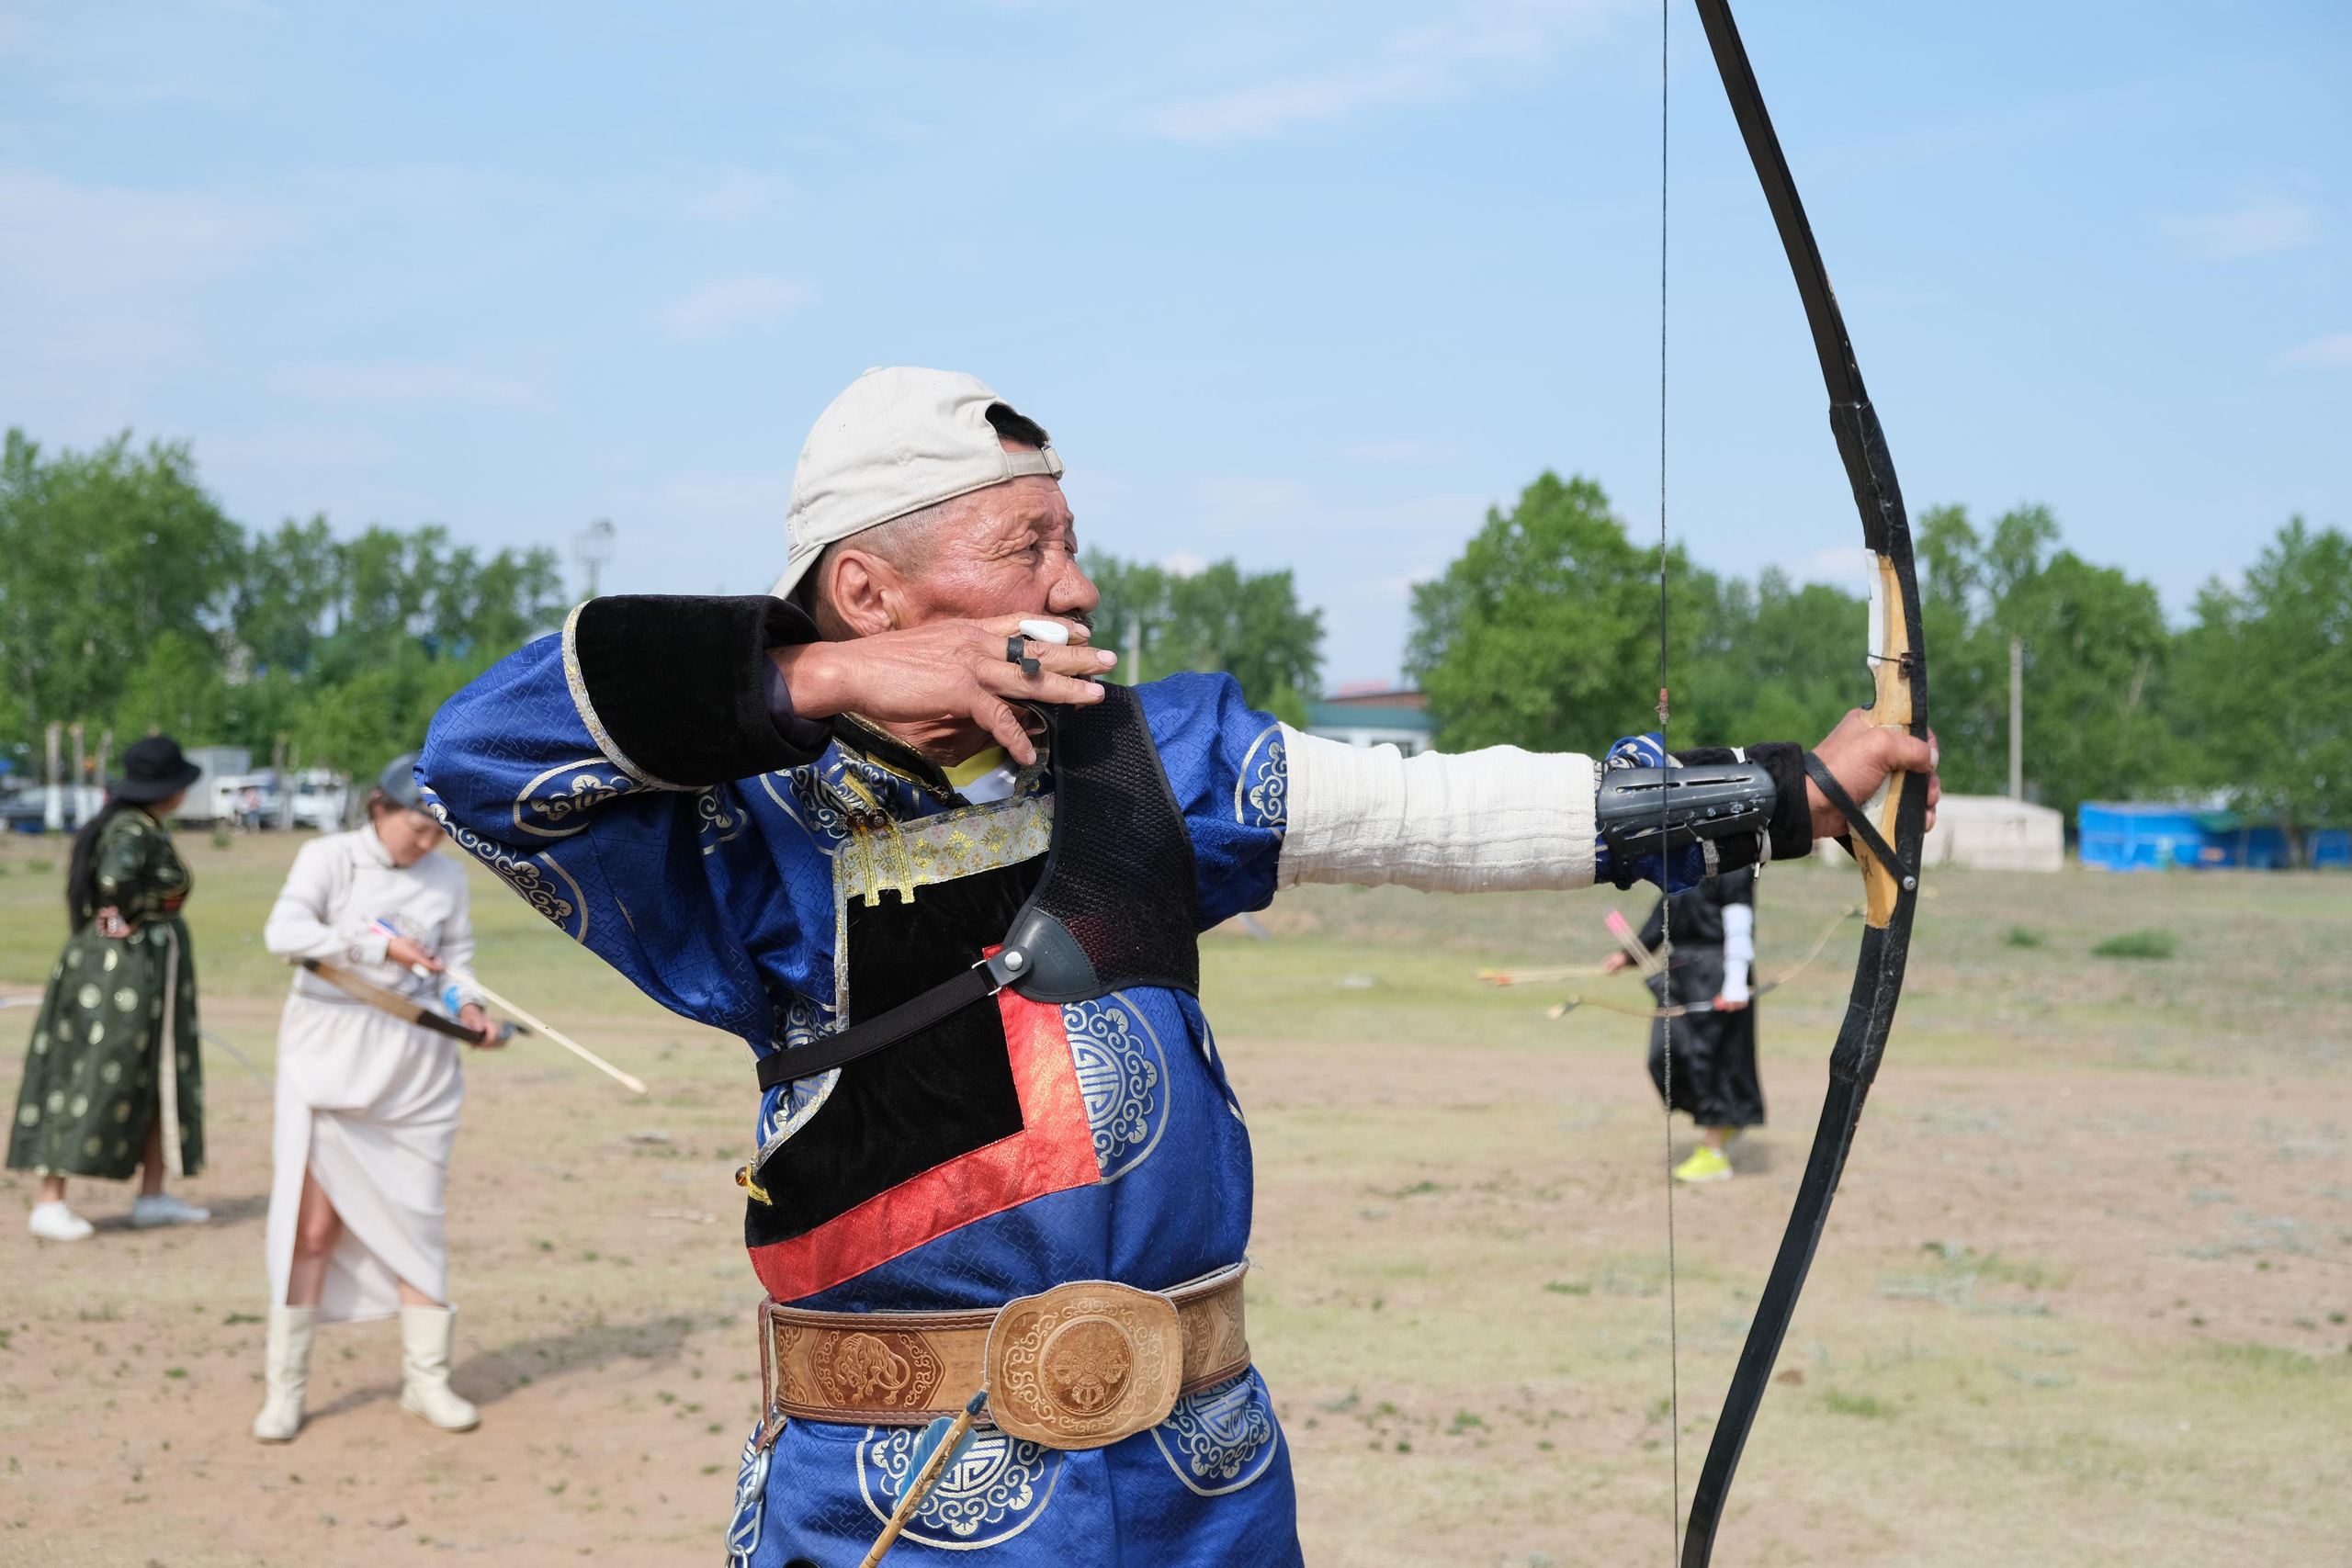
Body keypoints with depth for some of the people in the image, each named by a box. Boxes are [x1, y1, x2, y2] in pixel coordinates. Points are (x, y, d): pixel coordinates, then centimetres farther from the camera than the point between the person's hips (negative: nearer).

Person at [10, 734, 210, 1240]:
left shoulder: (127, 823, 10)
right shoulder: (136, 832, -19)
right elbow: (116, 877, -38)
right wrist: (127, 920, -22)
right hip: (129, 970, -10)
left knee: (161, 1083, 14)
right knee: (95, 1087, -4)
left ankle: (153, 1196, 20)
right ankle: (50, 1203, 1)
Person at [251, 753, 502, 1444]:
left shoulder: (447, 877, 7)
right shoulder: (329, 858, -5)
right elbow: (284, 931, -20)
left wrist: (467, 1004, -7)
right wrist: (380, 945, -26)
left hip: (415, 1065, 3)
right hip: (331, 1057, -3)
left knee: (416, 1224, 7)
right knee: (314, 1227, -3)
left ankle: (426, 1377, 19)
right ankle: (285, 1385, 8)